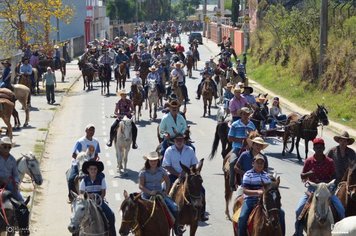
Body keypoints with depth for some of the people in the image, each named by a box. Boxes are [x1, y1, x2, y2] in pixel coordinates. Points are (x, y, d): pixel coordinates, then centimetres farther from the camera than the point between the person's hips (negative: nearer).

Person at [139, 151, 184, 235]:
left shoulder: (161, 171, 5)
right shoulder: (143, 172, -3)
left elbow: (168, 182, 14)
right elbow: (140, 186, -7)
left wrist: (165, 192, -2)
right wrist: (149, 192, -22)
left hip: (159, 194, 2)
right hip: (147, 195, -2)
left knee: (174, 207, -15)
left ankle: (176, 228, -2)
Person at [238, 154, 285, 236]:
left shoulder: (266, 175, 15)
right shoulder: (248, 174, -1)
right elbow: (245, 190, -10)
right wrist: (257, 192, -25)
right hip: (251, 199, -4)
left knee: (281, 212, -5)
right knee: (242, 217, -27)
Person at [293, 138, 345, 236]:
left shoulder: (330, 162, -2)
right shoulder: (309, 161, -3)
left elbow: (334, 177, 3)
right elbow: (302, 176, 4)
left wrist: (326, 182, -17)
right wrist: (308, 174, -19)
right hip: (312, 188, 0)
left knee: (341, 209, -14)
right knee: (299, 209, -14)